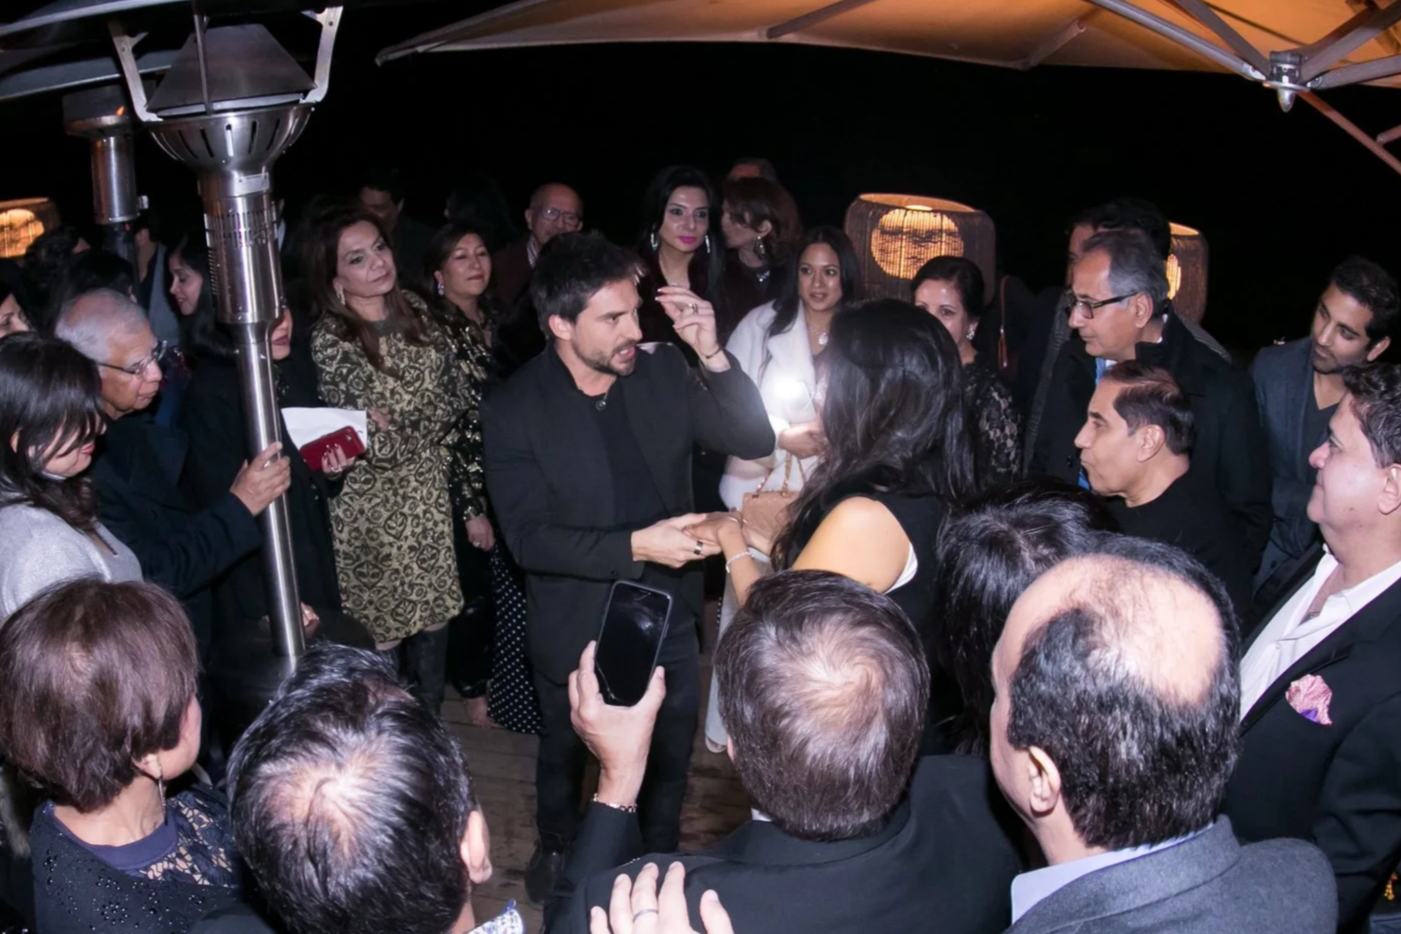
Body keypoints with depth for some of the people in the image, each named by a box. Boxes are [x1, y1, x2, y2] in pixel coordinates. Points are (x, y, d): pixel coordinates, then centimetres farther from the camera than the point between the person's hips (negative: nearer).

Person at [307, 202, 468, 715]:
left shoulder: (414, 309, -1)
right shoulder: (330, 342, -18)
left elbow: (452, 395, -1)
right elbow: (378, 450, -21)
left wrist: (403, 433, -11)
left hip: (430, 494, 5)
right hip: (375, 504, -5)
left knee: (432, 612, 15)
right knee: (381, 625, 7)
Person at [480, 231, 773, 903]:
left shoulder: (661, 374, -11)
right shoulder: (513, 410, -18)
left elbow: (755, 440, -11)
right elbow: (528, 536, -22)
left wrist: (712, 354, -24)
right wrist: (635, 546, -32)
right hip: (574, 626, -2)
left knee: (670, 754, 20)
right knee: (564, 750, 25)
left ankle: (660, 855, 49)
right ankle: (556, 845, 54)